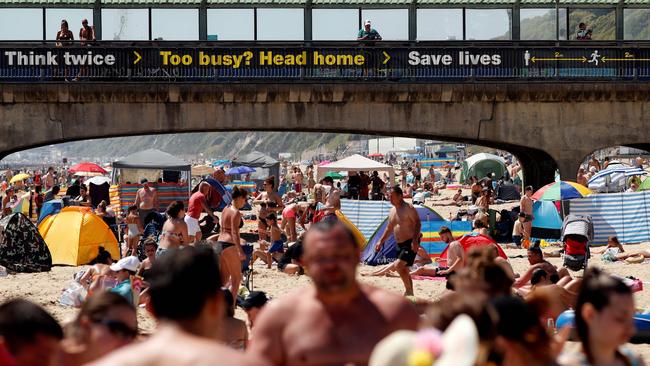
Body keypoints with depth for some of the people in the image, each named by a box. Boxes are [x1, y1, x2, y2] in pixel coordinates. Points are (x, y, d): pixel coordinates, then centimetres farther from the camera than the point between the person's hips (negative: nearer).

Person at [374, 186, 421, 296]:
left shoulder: (408, 208, -13)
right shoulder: (392, 211, 14)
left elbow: (418, 224, -19)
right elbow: (389, 228, 24)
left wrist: (415, 241, -30)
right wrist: (381, 242, 18)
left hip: (410, 243, -9)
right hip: (399, 244, 9)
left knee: (398, 266, -21)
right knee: (404, 270, 10)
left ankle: (409, 290, -9)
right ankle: (410, 294, 18)